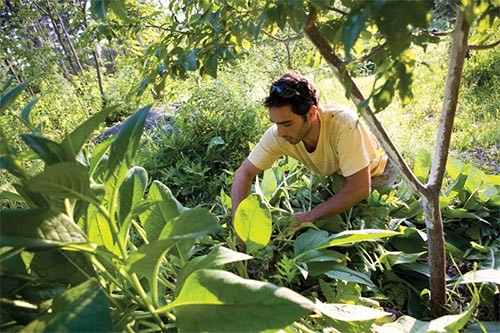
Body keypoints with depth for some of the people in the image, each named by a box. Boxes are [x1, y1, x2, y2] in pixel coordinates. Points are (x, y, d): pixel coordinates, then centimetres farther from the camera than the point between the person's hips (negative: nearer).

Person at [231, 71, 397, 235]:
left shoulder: (344, 124, -40)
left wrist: (311, 216, -38)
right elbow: (244, 173, -18)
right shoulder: (277, 135, -27)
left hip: (374, 176, -3)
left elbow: (360, 187, -39)